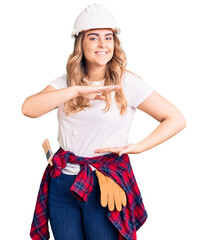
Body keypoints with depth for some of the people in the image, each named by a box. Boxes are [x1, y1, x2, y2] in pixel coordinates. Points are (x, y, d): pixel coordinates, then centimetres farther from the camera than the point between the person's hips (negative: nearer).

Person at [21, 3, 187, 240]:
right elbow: (28, 108, -13)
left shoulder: (127, 83, -5)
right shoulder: (65, 82, 5)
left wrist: (137, 147, -13)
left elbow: (176, 119, -5)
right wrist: (76, 90, -21)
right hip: (62, 183, 3)